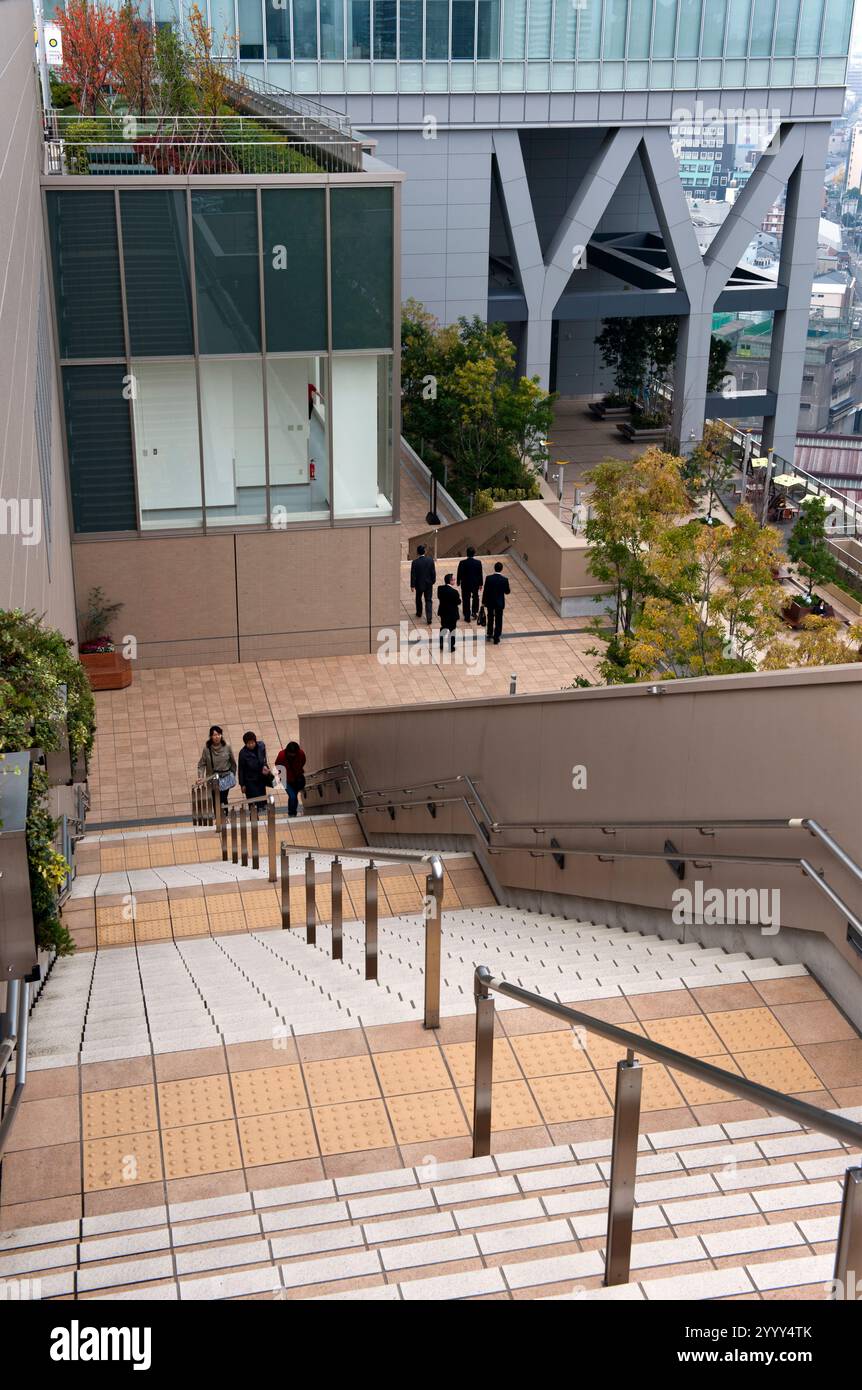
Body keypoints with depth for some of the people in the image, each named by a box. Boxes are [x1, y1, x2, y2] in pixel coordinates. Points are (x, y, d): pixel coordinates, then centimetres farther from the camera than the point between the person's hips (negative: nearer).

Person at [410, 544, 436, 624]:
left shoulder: (415, 562, -17)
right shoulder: (430, 560, -11)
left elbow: (413, 575, -12)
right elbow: (433, 572, -5)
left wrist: (412, 585, -3)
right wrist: (433, 581, 10)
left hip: (419, 584, -1)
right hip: (429, 584, 1)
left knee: (418, 599, 24)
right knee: (428, 601, 4)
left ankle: (419, 613, 42)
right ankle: (429, 620, -4)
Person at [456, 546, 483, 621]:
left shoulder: (462, 563, -19)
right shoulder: (478, 563, -14)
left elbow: (460, 574, -10)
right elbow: (480, 574, -5)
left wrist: (458, 582, 7)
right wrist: (480, 584, 8)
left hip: (465, 584, -2)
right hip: (475, 583, 2)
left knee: (466, 600, 10)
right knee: (475, 598, 26)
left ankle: (467, 617, 13)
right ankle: (474, 613, 35)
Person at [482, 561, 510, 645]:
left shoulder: (489, 578, -15)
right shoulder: (504, 580, -17)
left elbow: (485, 591, -9)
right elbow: (507, 592, -4)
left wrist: (483, 602, 2)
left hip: (490, 602, 1)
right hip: (499, 603, -1)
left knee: (490, 619, 21)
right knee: (498, 621, 9)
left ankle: (489, 635, 32)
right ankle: (496, 639, 13)